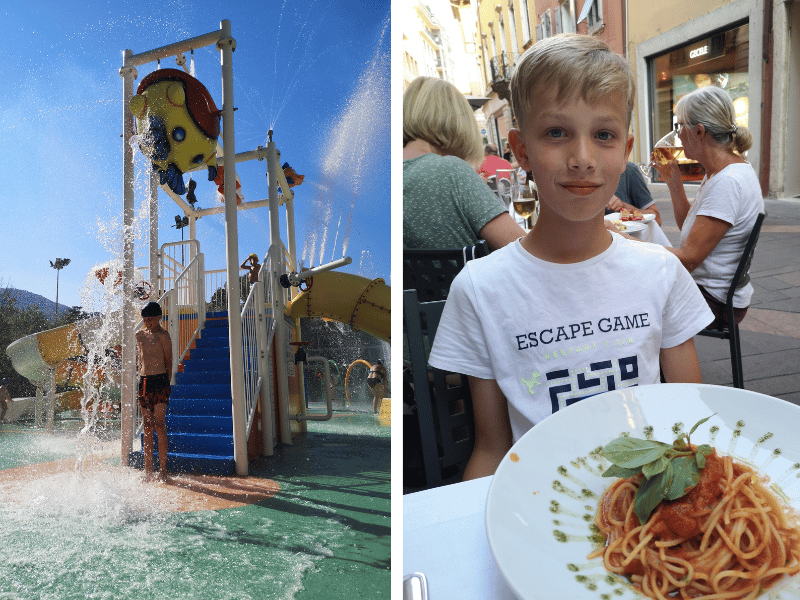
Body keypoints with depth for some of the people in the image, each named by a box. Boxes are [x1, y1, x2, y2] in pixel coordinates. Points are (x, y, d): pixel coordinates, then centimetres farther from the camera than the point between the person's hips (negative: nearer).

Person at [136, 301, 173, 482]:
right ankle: (148, 470, 13)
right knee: (147, 426, 8)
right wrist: (140, 378, 15)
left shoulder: (163, 335, -3)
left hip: (159, 380, -6)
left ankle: (162, 469, -4)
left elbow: (168, 361, -3)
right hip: (143, 381, 6)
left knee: (160, 425, -8)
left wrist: (167, 383, -6)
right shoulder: (140, 335, 14)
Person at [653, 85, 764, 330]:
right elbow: (687, 226, 18)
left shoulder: (728, 183, -24)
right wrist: (673, 181, 9)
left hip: (715, 301, -10)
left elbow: (689, 258, -26)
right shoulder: (718, 173, 8)